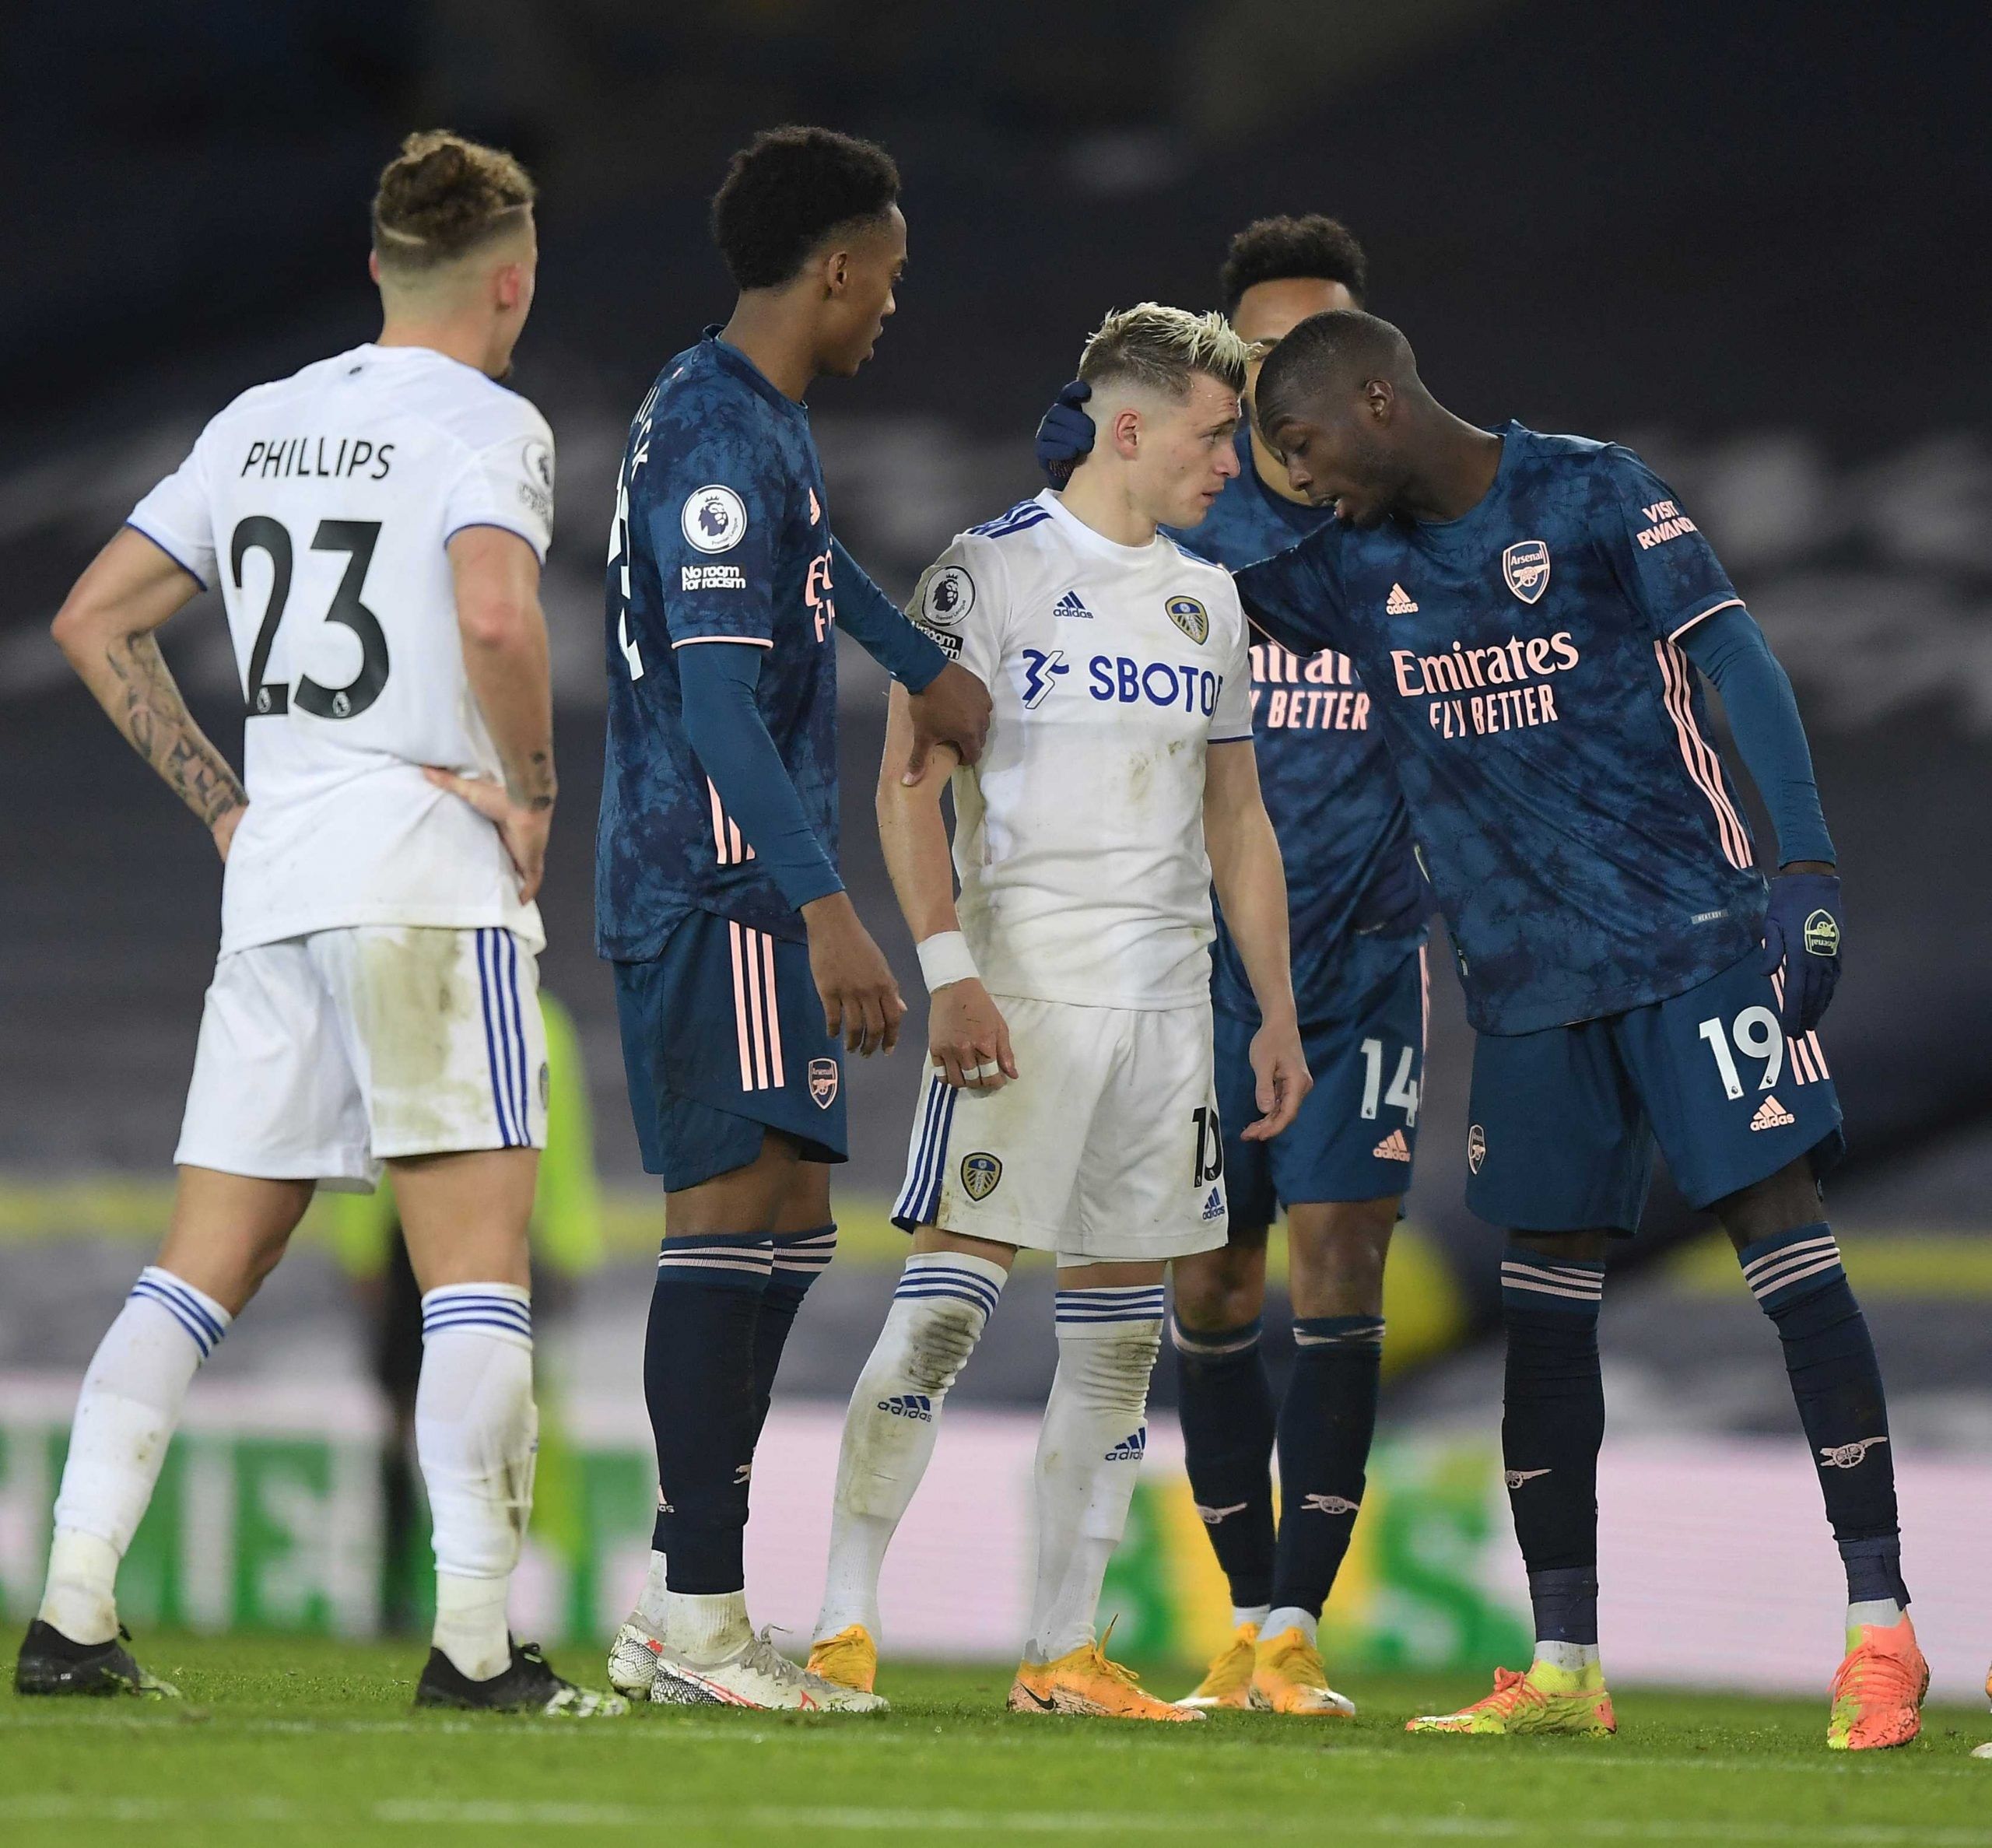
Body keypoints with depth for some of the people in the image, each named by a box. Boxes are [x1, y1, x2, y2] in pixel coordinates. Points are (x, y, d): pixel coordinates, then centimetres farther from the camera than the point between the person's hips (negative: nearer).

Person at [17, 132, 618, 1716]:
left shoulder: (261, 424, 16)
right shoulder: (484, 423, -6)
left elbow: (97, 618, 18)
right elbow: (495, 618, -24)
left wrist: (222, 801, 16)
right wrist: (534, 790, -10)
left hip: (274, 875, 6)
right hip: (431, 873, -6)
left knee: (204, 1268, 7)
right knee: (478, 1259, -5)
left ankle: (73, 1610, -1)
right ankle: (474, 1636, -12)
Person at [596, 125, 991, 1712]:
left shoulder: (752, 415, 16)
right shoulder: (723, 438, -16)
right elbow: (716, 700, -23)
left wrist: (928, 667, 49)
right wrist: (825, 908, -28)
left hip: (727, 884, 11)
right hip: (724, 885, -11)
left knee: (784, 1223, 11)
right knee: (741, 1205, -13)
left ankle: (682, 1607, 13)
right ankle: (698, 1613, -15)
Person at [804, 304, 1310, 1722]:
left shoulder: (1206, 599, 16)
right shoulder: (994, 572, -4)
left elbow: (1237, 819, 21)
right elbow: (911, 787, -8)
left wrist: (1277, 1006, 15)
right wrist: (948, 971, -18)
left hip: (1166, 993, 7)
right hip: (1022, 989, -7)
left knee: (1121, 1328, 5)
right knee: (952, 1291, -13)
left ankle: (1064, 1650, 10)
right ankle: (843, 1622, -12)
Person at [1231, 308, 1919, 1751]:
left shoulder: (1594, 495, -5)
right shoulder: (1352, 569, 11)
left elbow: (1734, 659, -10)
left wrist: (1804, 859, -19)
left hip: (1691, 935, -6)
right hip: (1527, 981, 6)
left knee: (1785, 1246, -10)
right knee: (1543, 1301, 6)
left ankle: (1883, 1632, -10)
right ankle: (1564, 1669, 12)